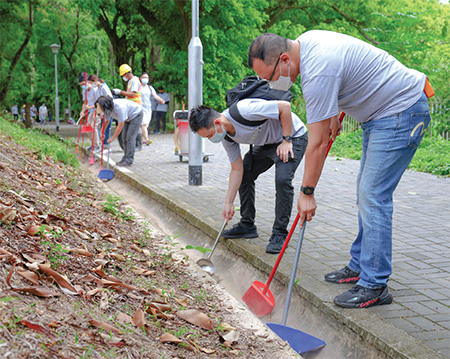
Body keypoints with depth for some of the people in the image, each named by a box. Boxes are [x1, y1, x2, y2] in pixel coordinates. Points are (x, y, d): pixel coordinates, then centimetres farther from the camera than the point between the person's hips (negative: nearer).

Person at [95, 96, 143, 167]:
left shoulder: (119, 107, -38)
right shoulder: (107, 109, -12)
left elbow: (121, 125, -32)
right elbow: (106, 121, 8)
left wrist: (113, 137, -25)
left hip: (136, 114, -8)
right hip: (128, 117, 8)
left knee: (130, 137, -14)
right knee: (124, 137, 4)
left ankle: (129, 161, -13)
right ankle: (125, 158, 10)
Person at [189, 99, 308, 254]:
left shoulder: (243, 110, -36)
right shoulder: (226, 137, -9)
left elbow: (285, 106, -31)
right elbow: (237, 169, -2)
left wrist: (287, 140, -26)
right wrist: (229, 203, -3)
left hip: (293, 136, -8)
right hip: (267, 143, 8)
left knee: (282, 179, -25)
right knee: (244, 175, 7)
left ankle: (279, 234, -12)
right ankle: (247, 225, 20)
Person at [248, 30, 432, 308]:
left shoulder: (318, 72, -28)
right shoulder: (306, 41, 2)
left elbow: (317, 143, -23)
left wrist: (307, 193, -15)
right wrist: (335, 114, 20)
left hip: (401, 112, -11)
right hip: (382, 111, 11)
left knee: (373, 196, -13)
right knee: (367, 192, 13)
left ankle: (375, 286, -8)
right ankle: (360, 266, 23)